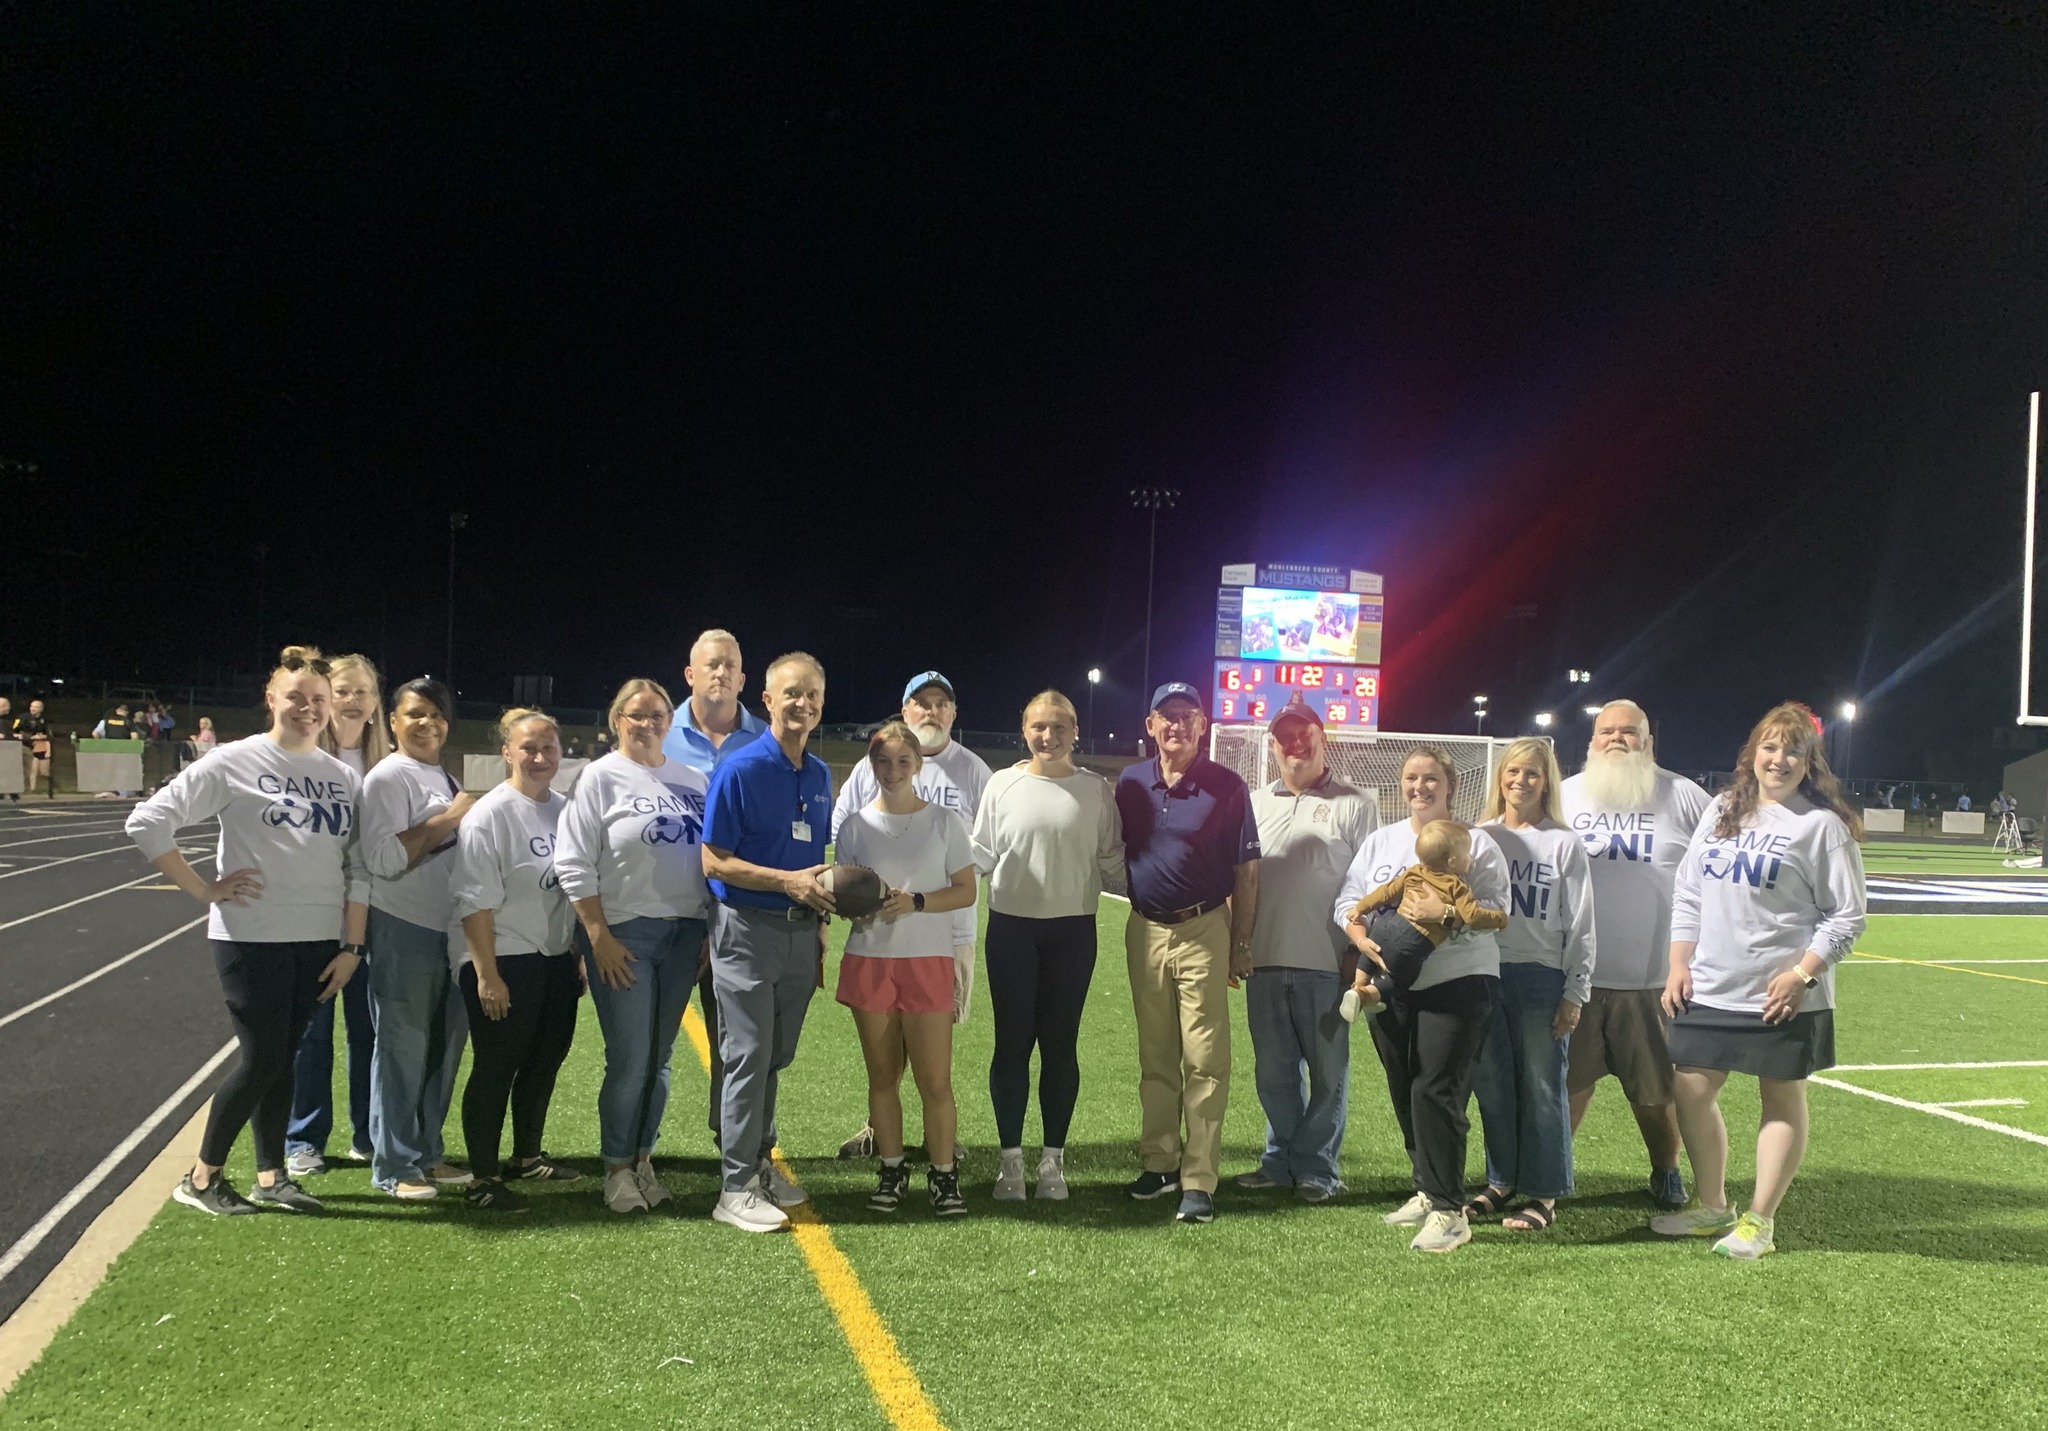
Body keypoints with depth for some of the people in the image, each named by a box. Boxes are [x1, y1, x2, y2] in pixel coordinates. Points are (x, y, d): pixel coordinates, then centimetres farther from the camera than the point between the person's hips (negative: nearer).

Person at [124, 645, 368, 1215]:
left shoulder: (345, 778, 5)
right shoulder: (234, 762, -8)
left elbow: (358, 869, 7)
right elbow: (147, 823, -8)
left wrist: (352, 946, 3)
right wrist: (203, 890, -10)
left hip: (319, 941, 4)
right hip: (251, 938, -4)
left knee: (282, 1058, 12)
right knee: (261, 1059, -2)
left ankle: (270, 1177, 23)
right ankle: (202, 1177, 15)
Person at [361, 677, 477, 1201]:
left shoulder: (444, 779, 17)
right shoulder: (388, 777, -9)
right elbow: (383, 858, -20)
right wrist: (447, 819, -17)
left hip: (449, 929, 8)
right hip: (403, 929, -8)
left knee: (444, 1045, 12)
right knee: (403, 1048, -3)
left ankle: (427, 1153, 23)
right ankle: (395, 1166, 5)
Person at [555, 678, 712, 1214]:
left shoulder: (692, 779, 10)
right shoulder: (601, 776, -3)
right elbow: (573, 863, -7)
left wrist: (711, 929, 7)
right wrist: (599, 937, -11)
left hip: (683, 935, 4)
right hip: (624, 935, -4)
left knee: (659, 1059, 10)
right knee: (630, 1060, -3)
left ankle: (643, 1160, 22)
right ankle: (618, 1168, 11)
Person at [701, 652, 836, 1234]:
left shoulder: (820, 775, 10)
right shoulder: (740, 770, -10)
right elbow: (715, 861, -12)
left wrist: (820, 928, 16)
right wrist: (788, 882, -19)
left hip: (801, 930, 6)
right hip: (748, 928, -6)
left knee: (776, 1057, 13)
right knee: (748, 1055, -5)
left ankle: (760, 1162, 27)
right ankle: (736, 1188, 2)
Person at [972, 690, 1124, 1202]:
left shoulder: (1095, 789, 2)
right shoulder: (1003, 784, 2)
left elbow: (1112, 860, 6)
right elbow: (980, 853, 4)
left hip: (1073, 929, 0)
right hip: (1012, 927, 0)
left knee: (1060, 1044, 5)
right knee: (1012, 1043, 3)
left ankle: (1052, 1158, 16)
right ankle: (1010, 1157, 13)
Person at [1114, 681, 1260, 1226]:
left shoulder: (1227, 787, -4)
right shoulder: (1130, 783, 5)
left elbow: (1246, 872, -2)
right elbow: (1114, 856, 14)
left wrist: (1241, 945, -4)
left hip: (1204, 931, -3)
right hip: (1145, 931, 4)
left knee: (1205, 1060, -4)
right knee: (1155, 1057, 12)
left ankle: (1199, 1182, -1)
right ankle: (1159, 1162, 22)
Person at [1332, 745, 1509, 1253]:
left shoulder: (1475, 843, 2)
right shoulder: (1380, 841, 15)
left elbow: (1498, 908, -7)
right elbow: (1347, 900, 9)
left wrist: (1446, 912, -21)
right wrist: (1361, 935, -11)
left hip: (1458, 982, -5)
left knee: (1436, 1092, -13)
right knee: (1405, 1094, 10)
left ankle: (1448, 1211, -6)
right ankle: (1427, 1192, 25)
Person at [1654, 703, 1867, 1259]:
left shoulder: (1824, 825, -6)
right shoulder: (1723, 809, 10)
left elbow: (1847, 916, -8)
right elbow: (1688, 892, 12)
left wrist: (1803, 973, -16)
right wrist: (1679, 964, 6)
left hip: (1782, 997, -5)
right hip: (1708, 989, 6)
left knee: (1782, 1100, 6)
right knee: (1692, 1091, 9)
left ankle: (1759, 1220, 18)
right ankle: (1712, 1207, 27)